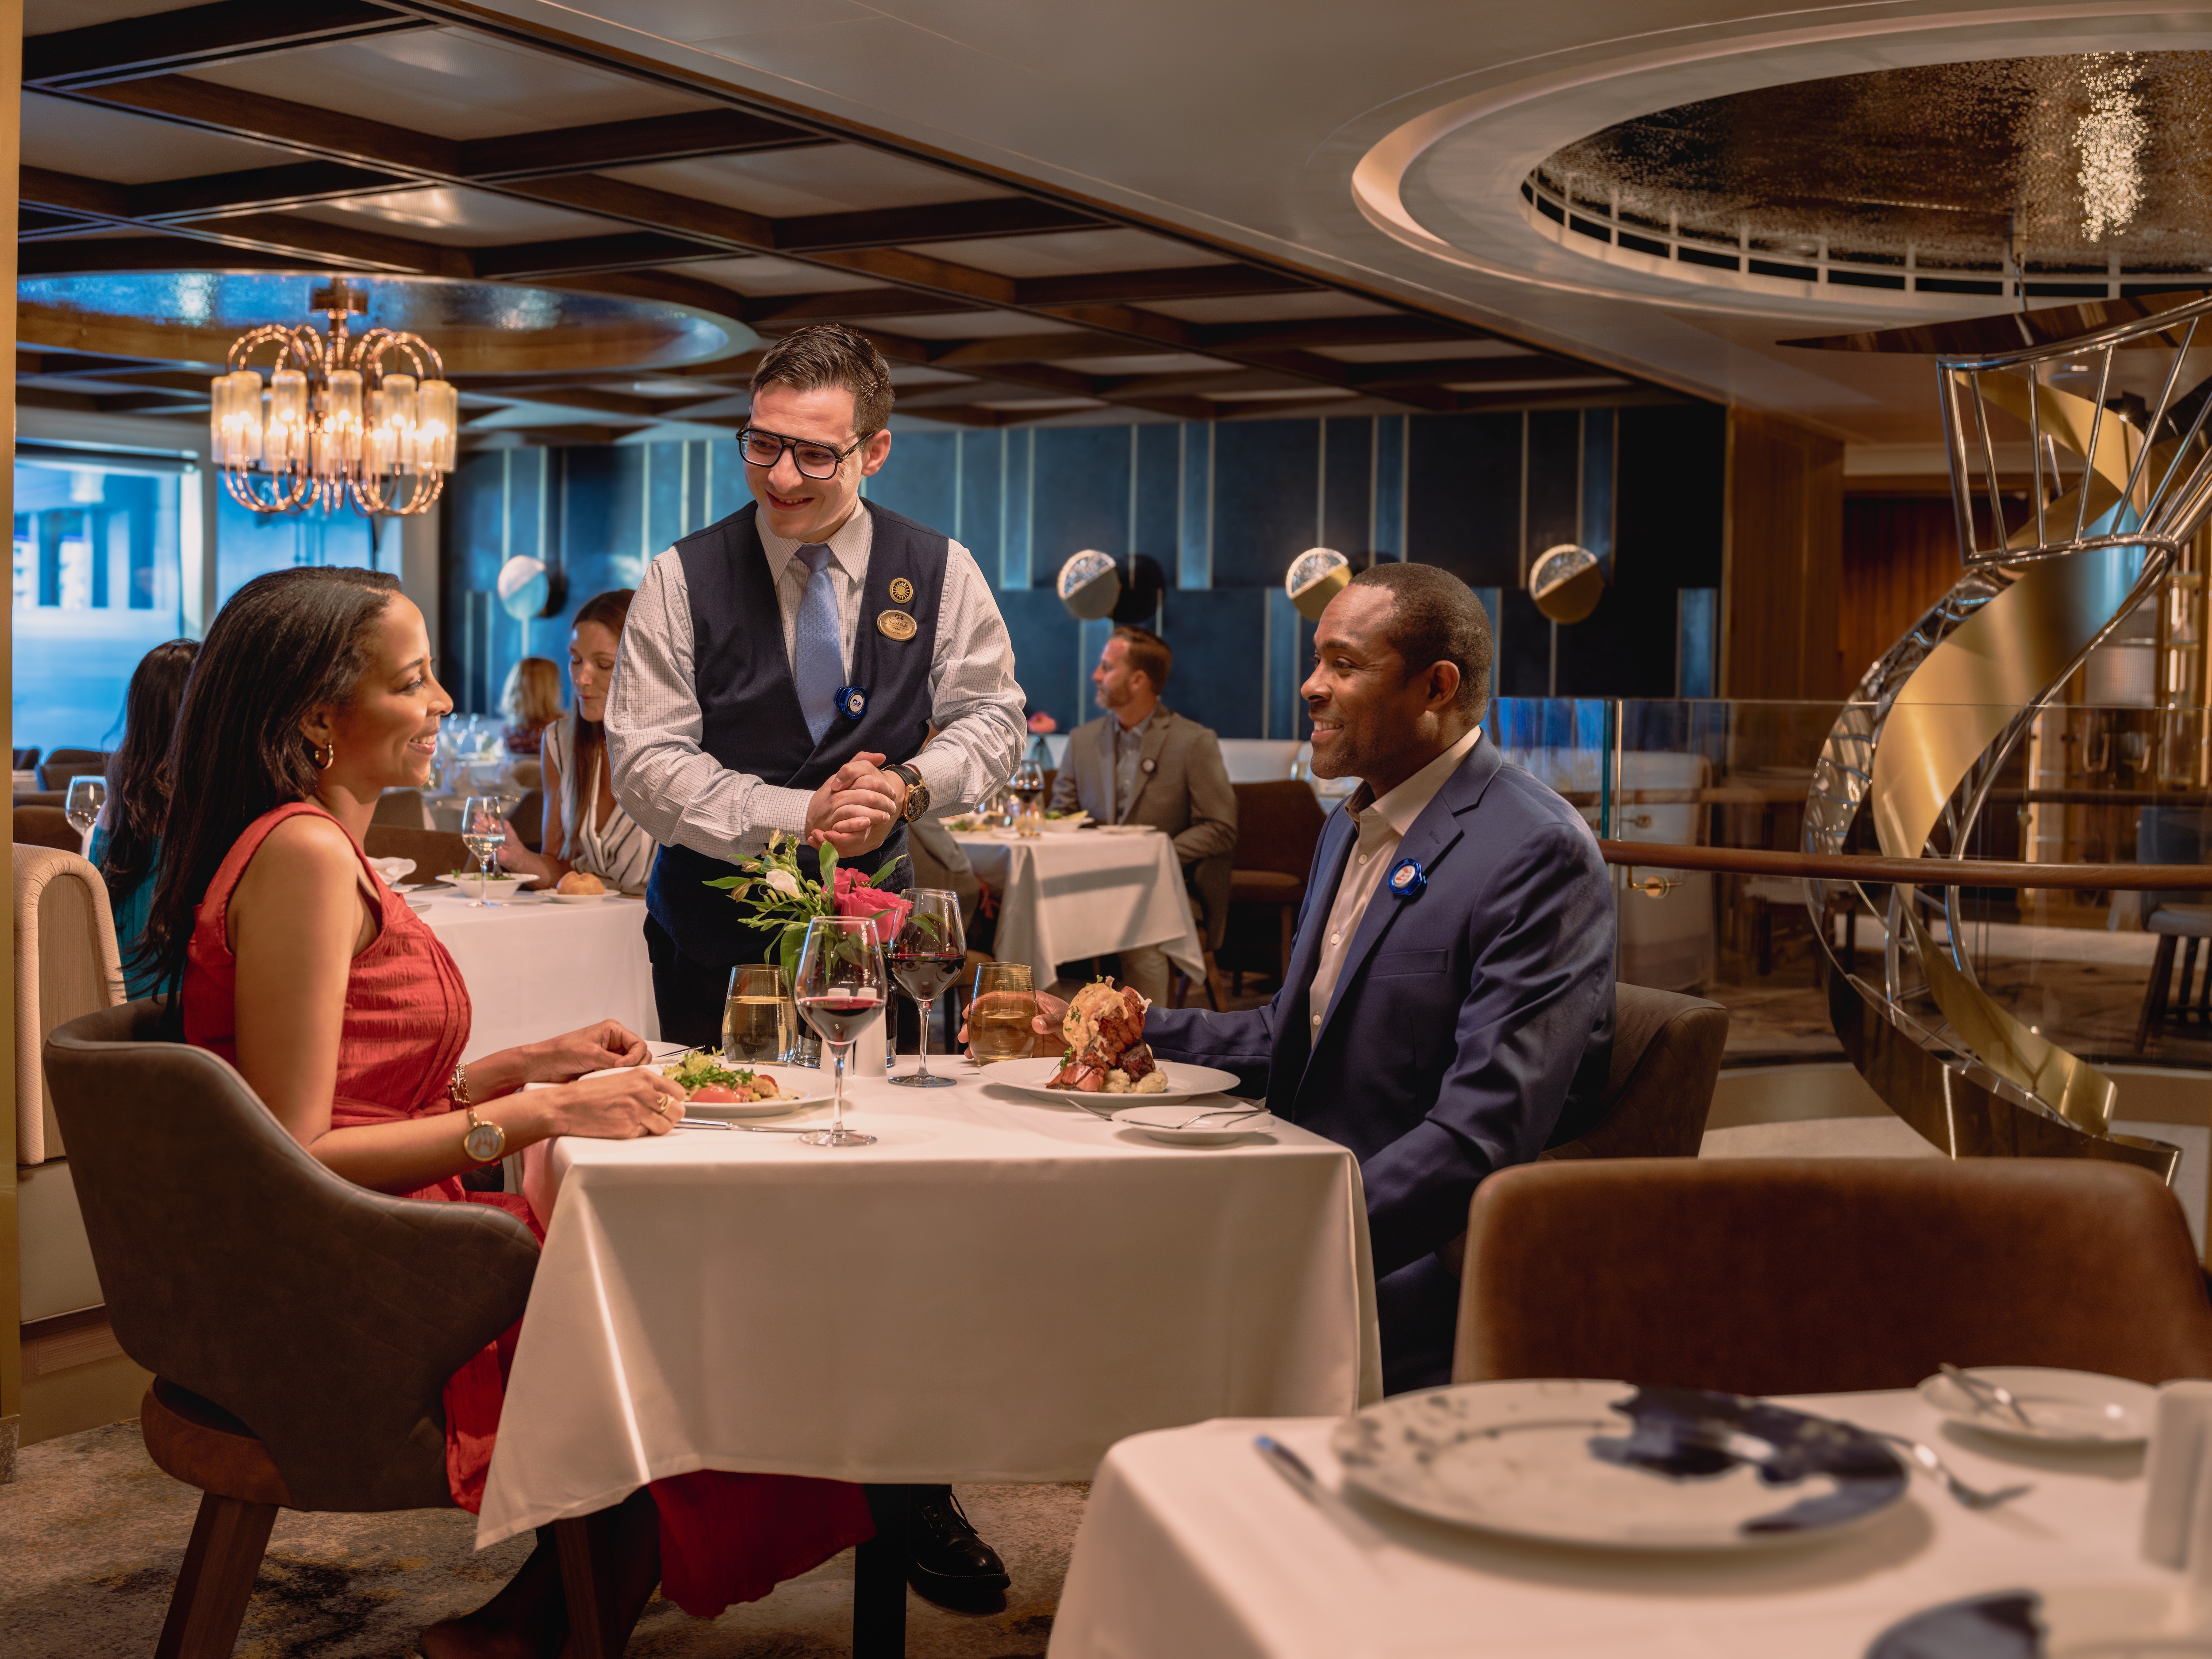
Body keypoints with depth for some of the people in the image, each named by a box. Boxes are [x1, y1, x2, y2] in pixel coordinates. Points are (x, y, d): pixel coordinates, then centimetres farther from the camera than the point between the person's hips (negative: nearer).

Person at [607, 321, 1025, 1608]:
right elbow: (648, 760, -8)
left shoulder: (941, 575, 1)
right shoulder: (683, 581, -4)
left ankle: (912, 1489, 9)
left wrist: (911, 786, -14)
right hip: (720, 935, 0)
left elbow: (992, 716, 7)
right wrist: (801, 814, -20)